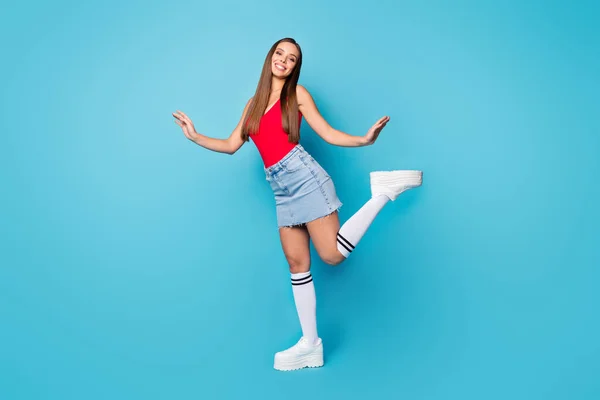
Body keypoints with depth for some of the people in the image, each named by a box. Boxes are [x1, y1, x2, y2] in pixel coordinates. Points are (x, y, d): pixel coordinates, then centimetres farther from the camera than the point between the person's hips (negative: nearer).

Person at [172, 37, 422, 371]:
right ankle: (310, 344, 14)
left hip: (304, 176, -5)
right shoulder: (254, 102, 18)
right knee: (297, 263, 5)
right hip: (282, 189, 5)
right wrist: (195, 136, 11)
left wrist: (364, 140, -14)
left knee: (333, 255, -14)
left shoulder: (297, 93, 4)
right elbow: (232, 145, 17)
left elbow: (328, 134, 0)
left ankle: (383, 191, 4)